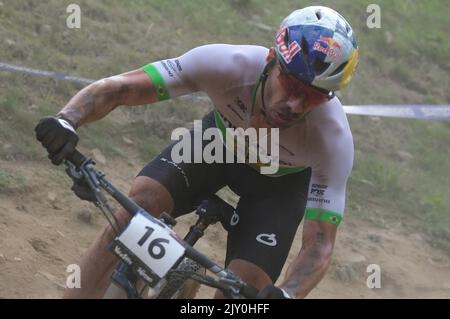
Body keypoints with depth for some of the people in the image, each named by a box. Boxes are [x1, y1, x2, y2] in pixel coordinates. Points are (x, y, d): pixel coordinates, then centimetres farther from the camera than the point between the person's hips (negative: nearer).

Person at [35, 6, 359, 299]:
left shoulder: (333, 139, -38)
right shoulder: (226, 65, -38)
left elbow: (320, 243, -34)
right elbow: (116, 88, -35)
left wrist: (284, 295, -55)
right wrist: (66, 120, -56)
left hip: (279, 181, -1)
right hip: (221, 138, 1)